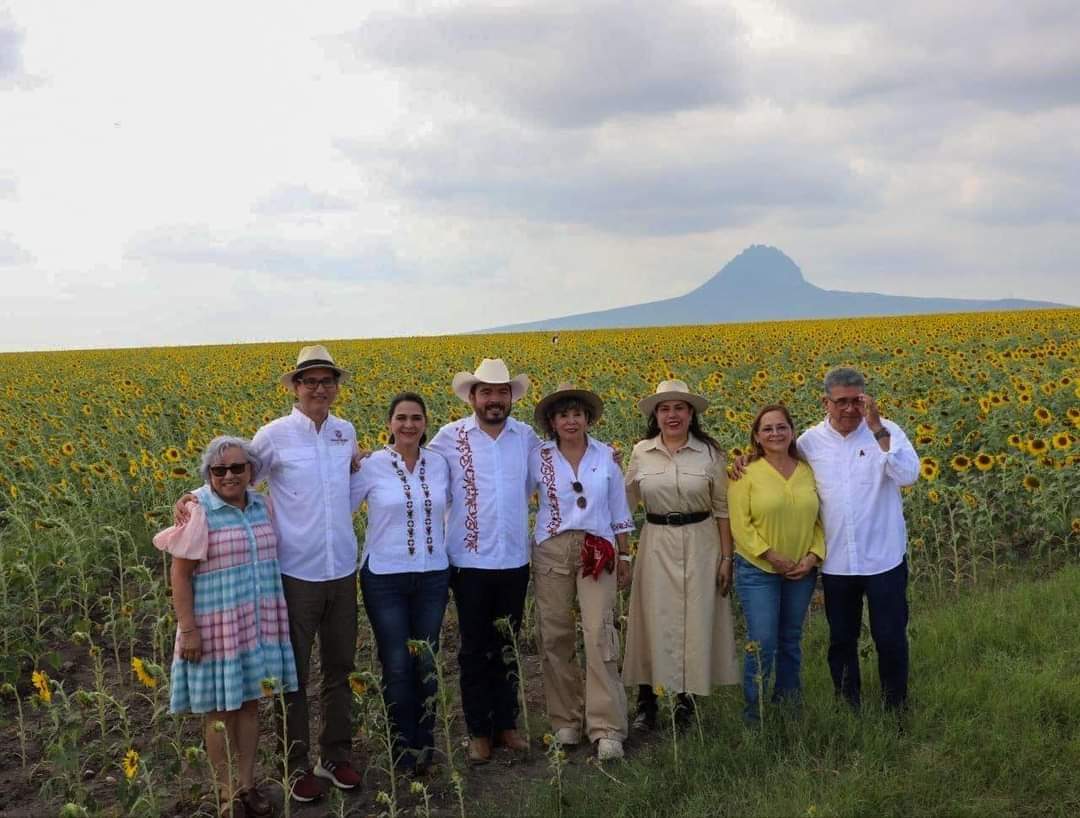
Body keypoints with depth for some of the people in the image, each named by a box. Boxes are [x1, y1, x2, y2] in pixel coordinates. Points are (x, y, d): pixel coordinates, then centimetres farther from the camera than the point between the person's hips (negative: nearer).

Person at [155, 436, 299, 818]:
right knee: (220, 709, 7)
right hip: (219, 626, -5)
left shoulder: (263, 505, 3)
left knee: (250, 703, 13)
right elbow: (179, 574, -12)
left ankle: (247, 784, 26)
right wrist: (189, 629, -15)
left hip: (260, 623, 5)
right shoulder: (198, 511, -13)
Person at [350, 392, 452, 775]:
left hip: (432, 576, 3)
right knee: (397, 666, 2)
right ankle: (403, 753, 19)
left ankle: (426, 749, 25)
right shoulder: (372, 465, -8)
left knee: (427, 664, 10)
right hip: (385, 577, -3)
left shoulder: (439, 463, 2)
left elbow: (452, 506, 18)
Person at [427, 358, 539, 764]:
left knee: (507, 646, 14)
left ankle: (505, 724, 28)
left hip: (514, 561, 3)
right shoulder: (451, 437, -5)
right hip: (470, 561, -2)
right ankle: (478, 731, 21)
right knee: (476, 649, 8)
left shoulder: (527, 437, 3)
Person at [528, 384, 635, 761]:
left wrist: (624, 556, 9)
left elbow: (619, 511, 10)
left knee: (600, 633, -9)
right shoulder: (538, 457, 0)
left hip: (598, 552, 0)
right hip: (552, 551, 1)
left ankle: (607, 728, -5)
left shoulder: (606, 456, 3)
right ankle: (565, 720, 20)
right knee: (555, 636, 5)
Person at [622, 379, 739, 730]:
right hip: (656, 545, 1)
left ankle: (686, 698, 21)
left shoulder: (710, 452, -3)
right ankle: (646, 701, 17)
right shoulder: (641, 452, 1)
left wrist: (727, 557, -3)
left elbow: (722, 509, 0)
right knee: (653, 618, 4)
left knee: (696, 619, 5)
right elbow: (625, 501, 10)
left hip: (700, 544, -1)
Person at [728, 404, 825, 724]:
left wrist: (813, 556, -9)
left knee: (791, 641, 15)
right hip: (758, 569, -4)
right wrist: (773, 557, -17)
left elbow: (820, 520, 5)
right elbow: (741, 525, -12)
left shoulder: (808, 472, 3)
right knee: (762, 644, -5)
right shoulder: (747, 473, -8)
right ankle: (753, 715, 11)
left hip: (802, 573, 4)